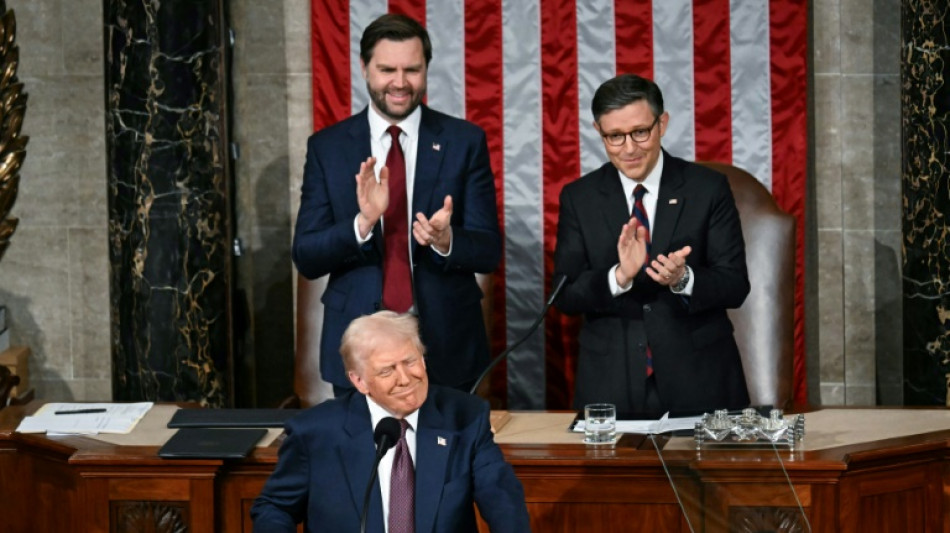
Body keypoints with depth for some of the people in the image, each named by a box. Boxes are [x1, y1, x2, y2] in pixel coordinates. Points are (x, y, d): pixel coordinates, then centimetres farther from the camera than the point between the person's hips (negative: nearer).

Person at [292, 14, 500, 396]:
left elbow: (488, 252, -3)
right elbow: (305, 257, -3)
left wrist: (446, 240, -25)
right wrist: (362, 222, -21)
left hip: (447, 347, 0)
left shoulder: (465, 142, -1)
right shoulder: (327, 147, 1)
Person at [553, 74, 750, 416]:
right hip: (611, 385, 1)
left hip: (699, 379, 0)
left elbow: (736, 286, -4)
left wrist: (683, 279, -24)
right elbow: (565, 296, -3)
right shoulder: (578, 198, 2)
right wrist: (619, 276, -23)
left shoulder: (708, 189, -1)